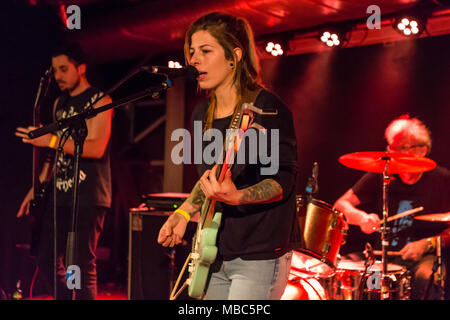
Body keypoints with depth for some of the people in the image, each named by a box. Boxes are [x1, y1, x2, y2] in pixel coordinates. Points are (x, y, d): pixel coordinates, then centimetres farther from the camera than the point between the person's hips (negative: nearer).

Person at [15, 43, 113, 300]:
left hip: (89, 197, -8)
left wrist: (51, 140, -23)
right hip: (60, 194, 8)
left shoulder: (99, 101, -5)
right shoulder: (60, 103, 18)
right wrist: (35, 190, 16)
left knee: (83, 264, -8)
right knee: (46, 259, 9)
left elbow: (96, 148, -18)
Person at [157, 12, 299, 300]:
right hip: (216, 256, 8)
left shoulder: (267, 109, -15)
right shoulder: (202, 115, 8)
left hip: (259, 256, -7)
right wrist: (184, 212, 8)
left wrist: (236, 196, -32)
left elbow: (284, 181, -17)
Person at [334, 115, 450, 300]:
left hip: (424, 257, -2)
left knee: (426, 277, -37)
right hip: (379, 254, 2)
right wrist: (362, 218, -18)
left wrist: (427, 244, -17)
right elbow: (341, 204, 3)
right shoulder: (380, 176, 4)